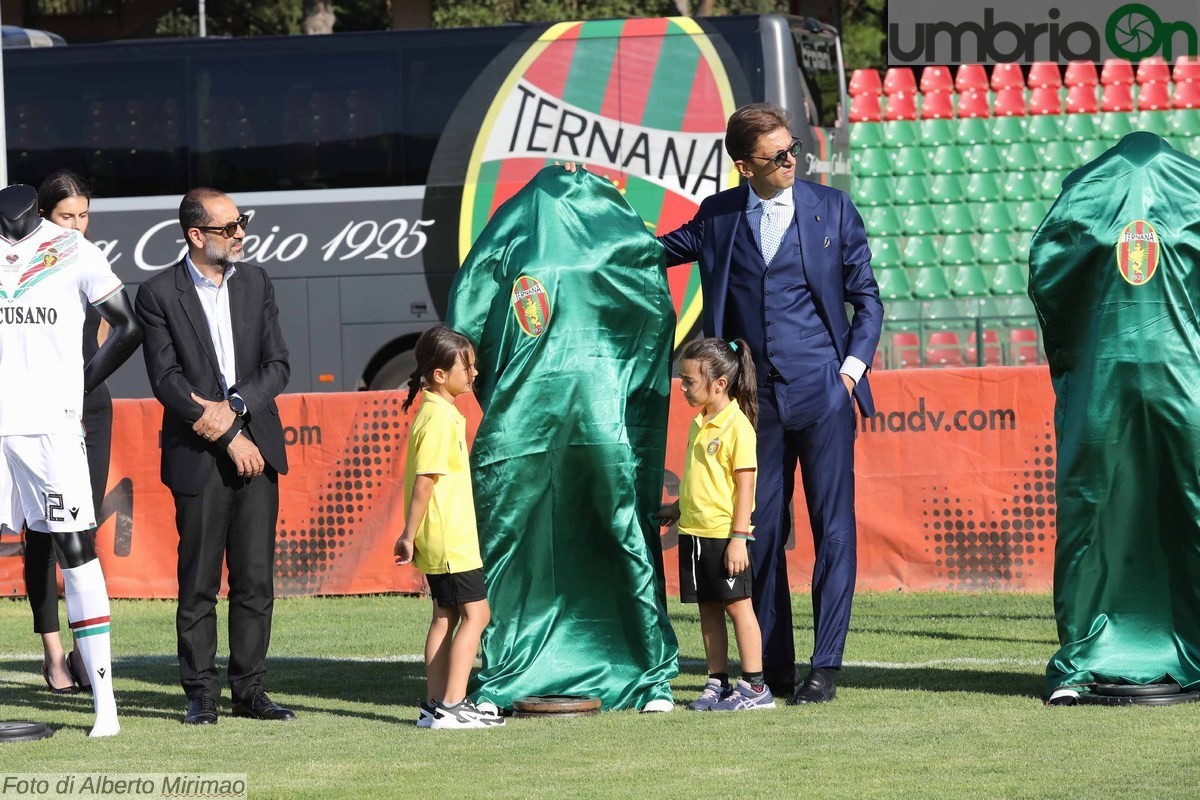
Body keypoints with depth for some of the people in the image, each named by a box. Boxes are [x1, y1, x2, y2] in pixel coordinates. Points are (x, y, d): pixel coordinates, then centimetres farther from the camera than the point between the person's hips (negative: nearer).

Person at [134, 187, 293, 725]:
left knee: (256, 579, 4)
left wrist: (233, 408, -10)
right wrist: (226, 438, -12)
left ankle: (249, 690, 11)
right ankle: (201, 695, 7)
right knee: (198, 584, 0)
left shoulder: (255, 283, 10)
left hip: (255, 448, 4)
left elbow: (277, 365, 7)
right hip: (198, 456, -4)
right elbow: (166, 380, -9)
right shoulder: (159, 294, -4)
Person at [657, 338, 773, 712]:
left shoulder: (737, 425, -14)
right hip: (695, 531, 8)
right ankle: (717, 683, 16)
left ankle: (754, 686, 1)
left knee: (737, 605, -3)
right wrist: (678, 507, 22)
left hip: (725, 534, -8)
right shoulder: (699, 424, 12)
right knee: (708, 609, 10)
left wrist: (739, 536, -18)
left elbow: (745, 484, -15)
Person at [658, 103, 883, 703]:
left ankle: (825, 668, -3)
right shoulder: (719, 216, 7)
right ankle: (773, 667, 12)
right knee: (761, 531, 4)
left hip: (822, 392, -2)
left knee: (833, 528, -5)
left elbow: (866, 298, 8)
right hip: (756, 399, 2)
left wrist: (853, 366, -3)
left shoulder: (831, 208, 4)